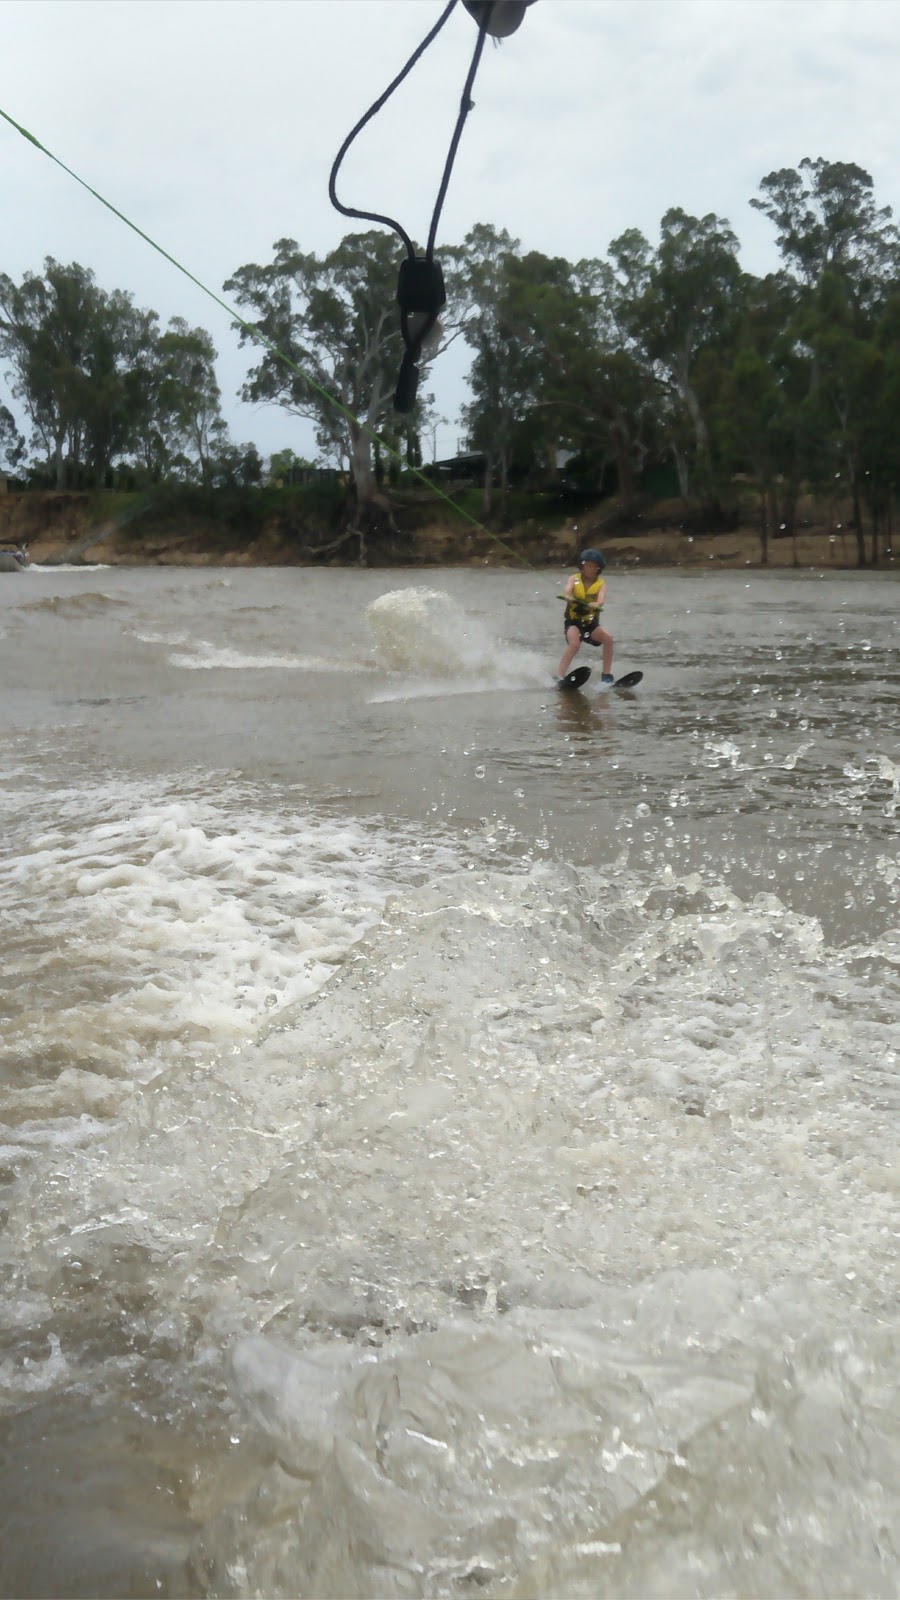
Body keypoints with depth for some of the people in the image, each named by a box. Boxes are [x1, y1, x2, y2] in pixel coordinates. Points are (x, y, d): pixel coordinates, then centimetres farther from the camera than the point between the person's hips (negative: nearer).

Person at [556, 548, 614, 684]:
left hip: (591, 623, 2)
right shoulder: (574, 579, 1)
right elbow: (566, 591, -19)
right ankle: (559, 677, -31)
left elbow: (600, 601, -19)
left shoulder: (601, 584, 0)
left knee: (608, 638, -23)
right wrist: (568, 597, -43)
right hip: (573, 621, -2)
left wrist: (596, 605, -44)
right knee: (574, 644, -30)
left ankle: (607, 675, -14)